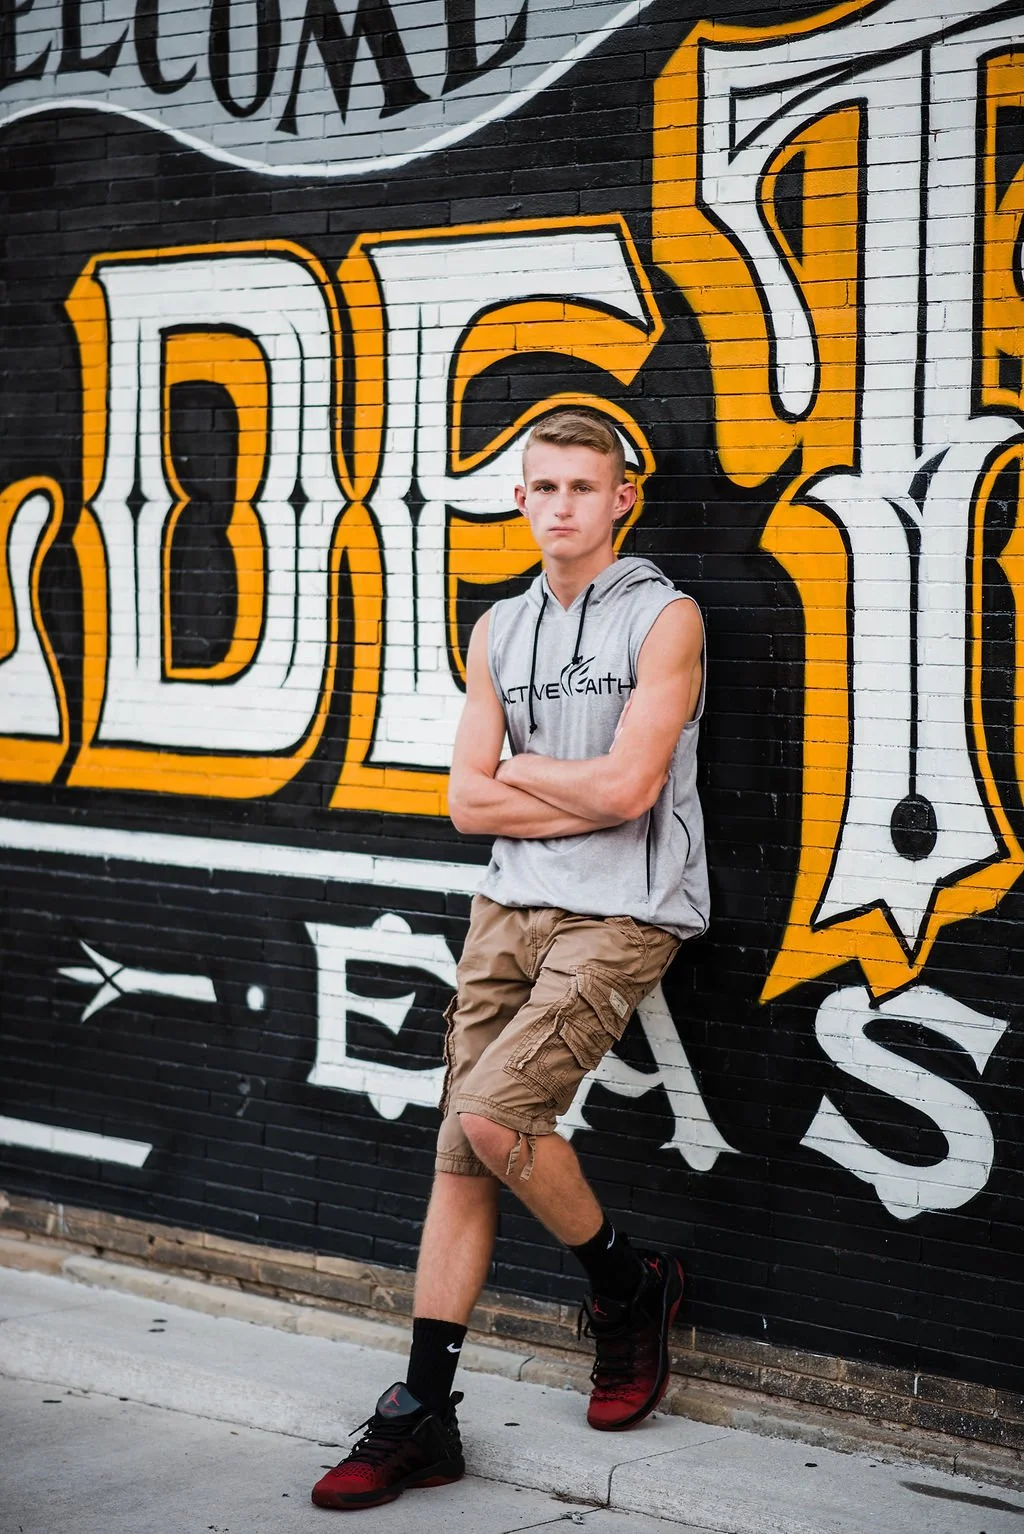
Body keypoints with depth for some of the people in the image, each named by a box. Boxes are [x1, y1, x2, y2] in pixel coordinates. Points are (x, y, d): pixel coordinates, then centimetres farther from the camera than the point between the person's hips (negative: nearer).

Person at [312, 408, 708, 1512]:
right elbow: (469, 804, 6)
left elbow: (627, 786, -15)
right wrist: (588, 797, -6)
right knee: (459, 1156, 1)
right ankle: (422, 1416, 5)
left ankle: (629, 1288, 5)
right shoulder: (499, 631, 13)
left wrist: (519, 770, 0)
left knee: (492, 1117, -21)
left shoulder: (663, 618, -4)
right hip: (511, 909, 6)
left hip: (620, 917, -6)